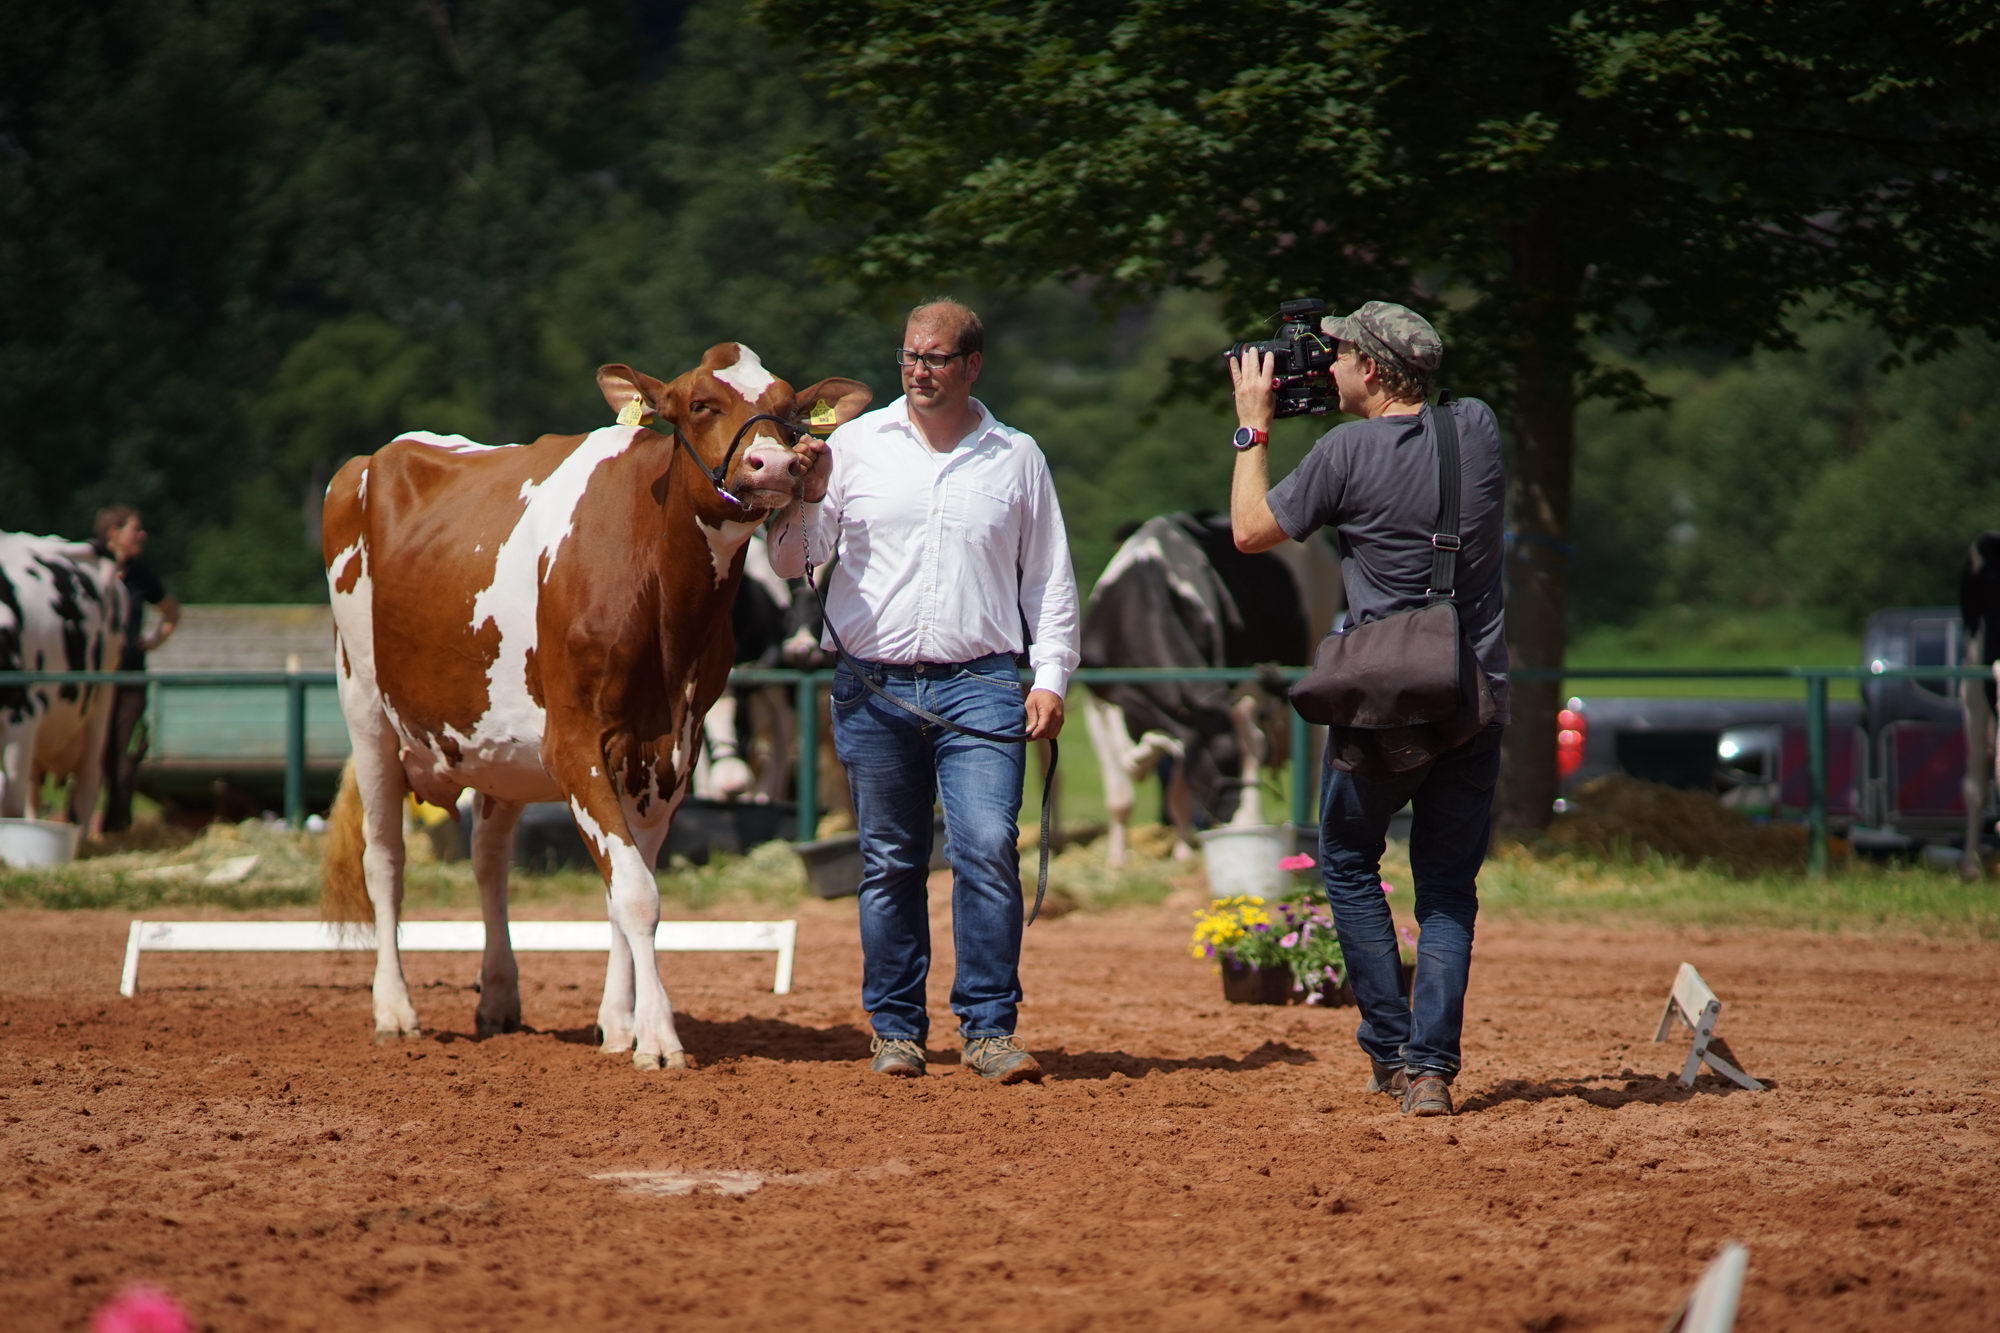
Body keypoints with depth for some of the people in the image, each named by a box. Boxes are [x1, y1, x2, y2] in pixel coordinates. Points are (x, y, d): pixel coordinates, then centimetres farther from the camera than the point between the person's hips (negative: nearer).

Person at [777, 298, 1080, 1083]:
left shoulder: (1017, 458, 10)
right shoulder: (856, 444, 8)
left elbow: (1050, 578, 14)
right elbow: (795, 558, 10)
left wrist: (1051, 676, 4)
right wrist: (810, 497, -9)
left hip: (980, 685, -1)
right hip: (873, 686, 1)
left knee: (989, 848, -13)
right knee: (889, 863, 4)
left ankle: (989, 1029, -7)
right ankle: (895, 1029, 13)